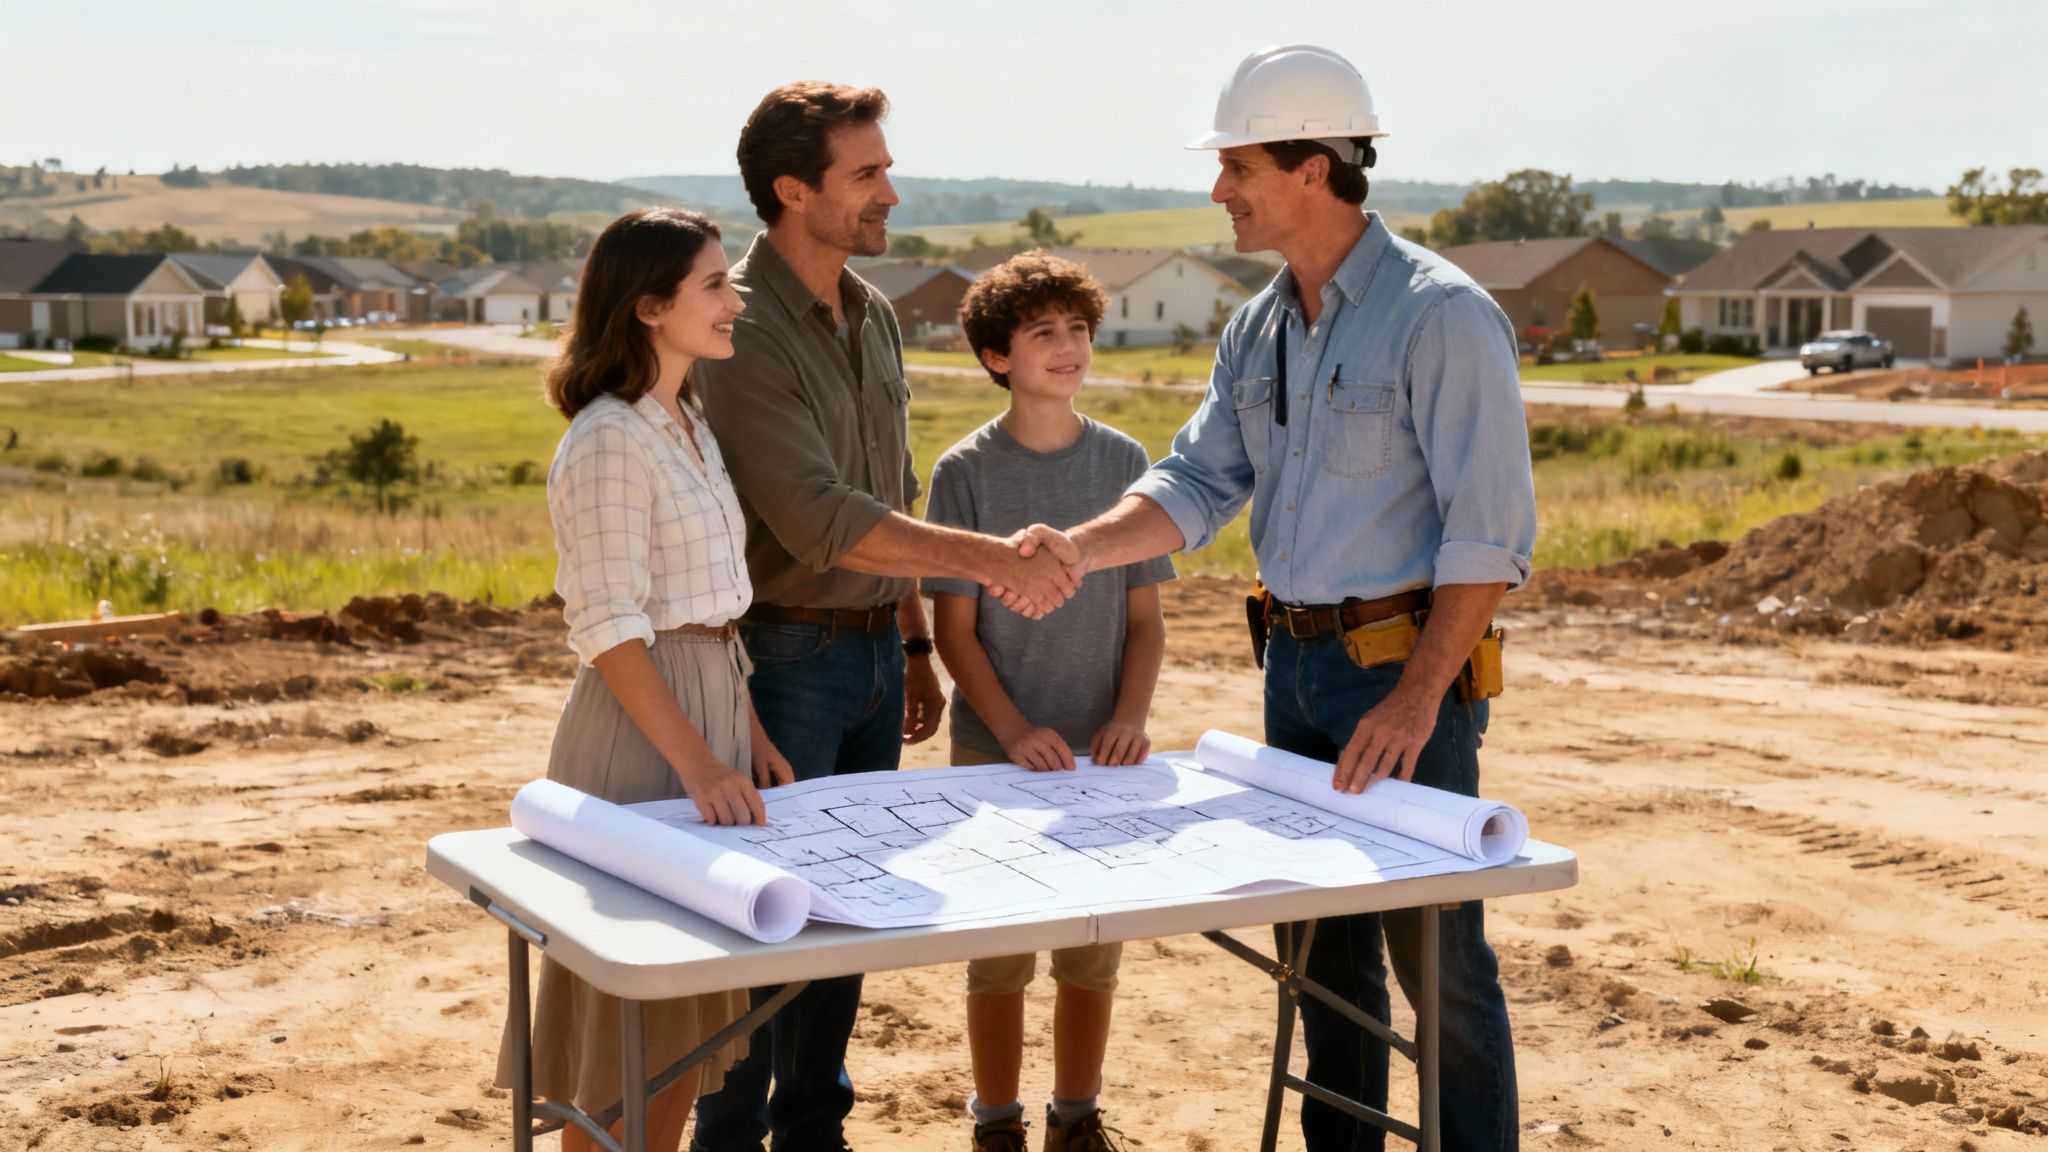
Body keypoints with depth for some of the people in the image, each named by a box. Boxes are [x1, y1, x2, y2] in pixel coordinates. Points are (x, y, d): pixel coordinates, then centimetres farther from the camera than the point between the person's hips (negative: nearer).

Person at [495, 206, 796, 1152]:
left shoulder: (688, 423, 12)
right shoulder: (608, 440, -16)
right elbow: (609, 632, -20)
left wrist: (750, 730, 12)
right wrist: (697, 762, -23)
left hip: (711, 707, 9)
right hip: (639, 728, -9)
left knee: (688, 1015, 15)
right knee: (626, 1031, 1)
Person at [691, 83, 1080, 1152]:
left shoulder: (874, 315, 10)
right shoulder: (740, 329, -17)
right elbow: (820, 521, -25)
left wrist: (914, 642, 19)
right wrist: (990, 558, -29)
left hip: (871, 652, 8)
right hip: (786, 653, -8)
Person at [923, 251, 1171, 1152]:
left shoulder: (1123, 462, 3)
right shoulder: (966, 471, -4)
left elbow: (1145, 615, 5)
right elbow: (954, 628, -5)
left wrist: (1130, 718, -10)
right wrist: (1014, 730, -17)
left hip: (1100, 750, 2)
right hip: (996, 751, -2)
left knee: (1095, 948, 10)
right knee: (1000, 951, 5)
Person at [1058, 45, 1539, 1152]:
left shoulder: (1440, 314, -14)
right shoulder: (1259, 328, 10)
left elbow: (1490, 529, -17)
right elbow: (1199, 482, 7)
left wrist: (1417, 698, -23)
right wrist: (1078, 548, -12)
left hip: (1404, 664, -7)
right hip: (1296, 660, 8)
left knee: (1435, 953, -2)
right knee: (1322, 947, 15)